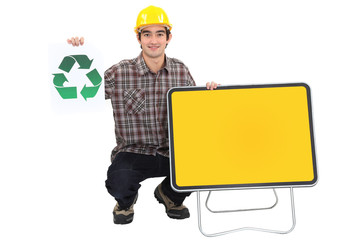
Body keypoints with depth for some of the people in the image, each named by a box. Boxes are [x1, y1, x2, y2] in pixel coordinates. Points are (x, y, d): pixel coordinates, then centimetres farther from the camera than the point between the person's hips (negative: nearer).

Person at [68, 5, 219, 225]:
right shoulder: (119, 73, -6)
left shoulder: (181, 71, 3)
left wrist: (209, 94, -7)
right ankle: (127, 199, 13)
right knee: (119, 183, -33)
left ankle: (169, 193, 13)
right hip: (133, 152, -2)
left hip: (173, 152, 3)